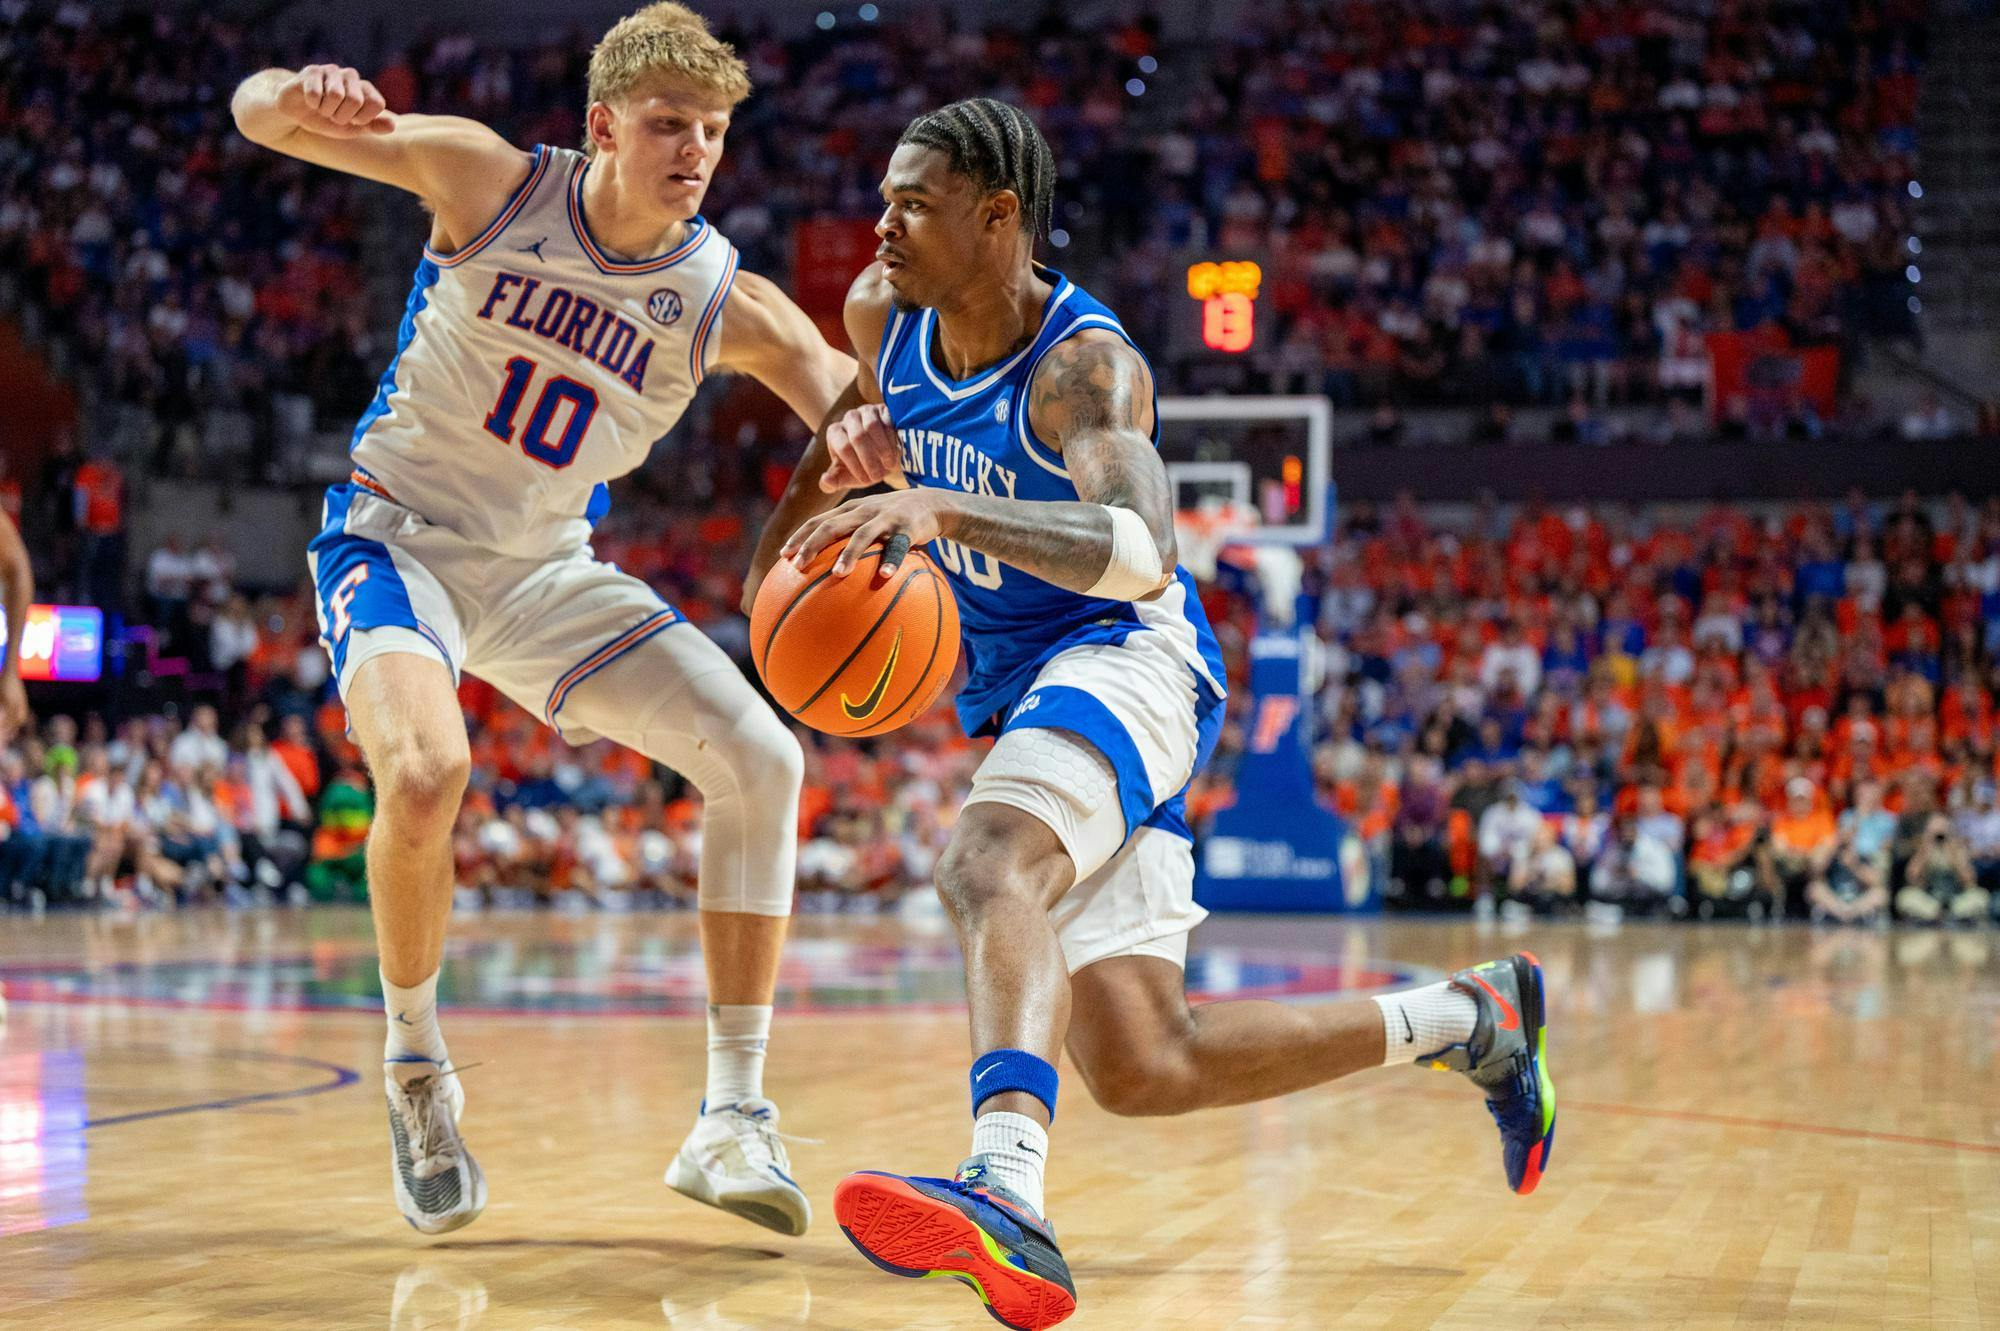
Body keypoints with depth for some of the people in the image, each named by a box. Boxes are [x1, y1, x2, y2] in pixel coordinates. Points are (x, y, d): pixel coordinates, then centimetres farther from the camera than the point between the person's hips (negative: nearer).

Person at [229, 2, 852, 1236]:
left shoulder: (729, 305, -10)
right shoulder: (492, 182, -14)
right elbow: (260, 114, -12)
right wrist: (301, 99, -39)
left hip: (548, 568, 4)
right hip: (400, 533, -4)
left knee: (763, 762, -9)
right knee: (426, 770, -33)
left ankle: (734, 1119, -4)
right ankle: (417, 1071, -6)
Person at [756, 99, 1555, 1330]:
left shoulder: (1087, 367, -21)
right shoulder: (884, 314, 1)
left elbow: (1140, 554, -40)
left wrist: (938, 507, -51)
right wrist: (850, 448, 2)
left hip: (1123, 663, -8)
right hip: (1021, 694, 8)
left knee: (986, 863, -40)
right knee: (1145, 1069, 3)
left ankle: (1009, 1203, -60)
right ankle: (1469, 1018, 21)